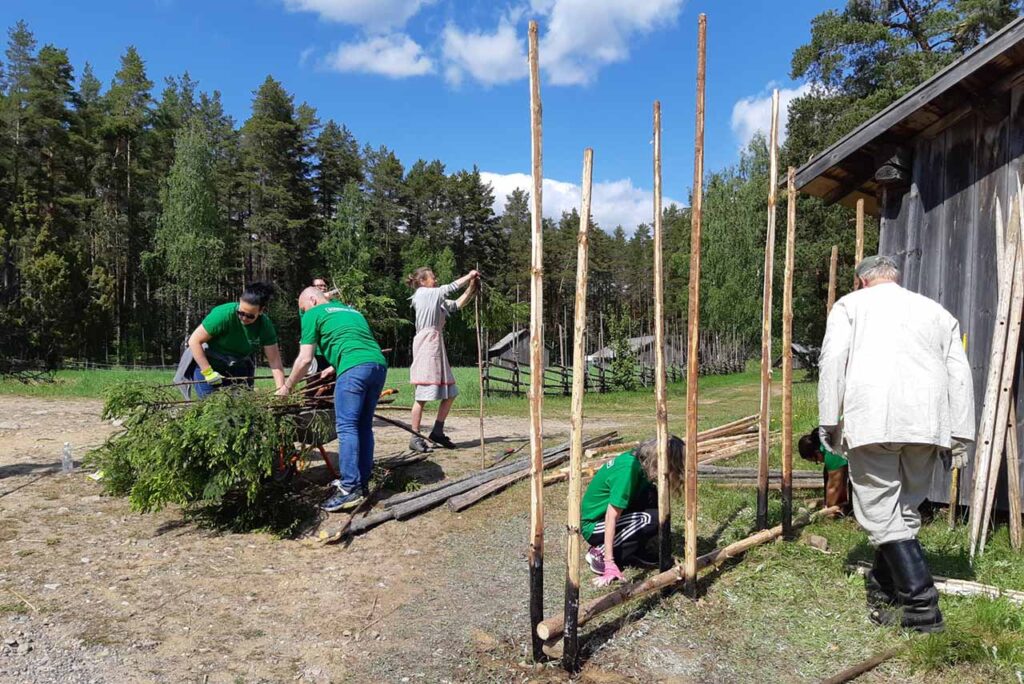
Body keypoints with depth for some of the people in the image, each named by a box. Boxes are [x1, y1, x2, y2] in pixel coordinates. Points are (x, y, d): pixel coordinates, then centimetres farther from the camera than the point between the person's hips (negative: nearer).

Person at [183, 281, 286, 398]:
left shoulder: (265, 325, -17)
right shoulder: (223, 314, -28)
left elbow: (275, 362, -16)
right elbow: (194, 341, -21)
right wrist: (208, 373, -23)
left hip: (238, 369, 4)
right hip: (207, 363, -3)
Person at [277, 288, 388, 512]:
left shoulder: (314, 315, 13)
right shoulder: (350, 310, 33)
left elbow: (305, 359, 10)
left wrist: (287, 387, 21)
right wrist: (334, 368, 46)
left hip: (355, 368, -7)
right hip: (379, 364, 7)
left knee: (346, 426, -6)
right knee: (364, 426, 13)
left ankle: (350, 488, -10)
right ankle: (363, 483, 15)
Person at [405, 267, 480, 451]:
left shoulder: (436, 299, 23)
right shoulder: (423, 293, -1)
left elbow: (456, 305, 19)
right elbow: (450, 288, -6)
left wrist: (471, 289, 8)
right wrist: (469, 275, 3)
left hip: (437, 343, 9)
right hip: (426, 343, -9)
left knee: (450, 393, 8)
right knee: (423, 395, -9)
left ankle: (437, 432, 17)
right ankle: (415, 438, -3)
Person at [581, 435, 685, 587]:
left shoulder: (637, 457, -5)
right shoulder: (628, 469, -29)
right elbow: (611, 517, -28)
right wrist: (609, 563, -28)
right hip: (593, 526, -8)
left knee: (654, 497, -9)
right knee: (653, 518, -23)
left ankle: (635, 552, 4)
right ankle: (600, 553, -12)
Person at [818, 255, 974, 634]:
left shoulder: (850, 304, 14)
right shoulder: (936, 311, 25)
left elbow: (833, 360, -1)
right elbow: (960, 375, 17)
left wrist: (829, 419, 1)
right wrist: (959, 436, 16)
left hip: (871, 420, -4)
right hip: (928, 424, 5)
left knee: (881, 511, 0)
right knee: (905, 509, 15)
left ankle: (922, 605, -6)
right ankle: (883, 591, 25)